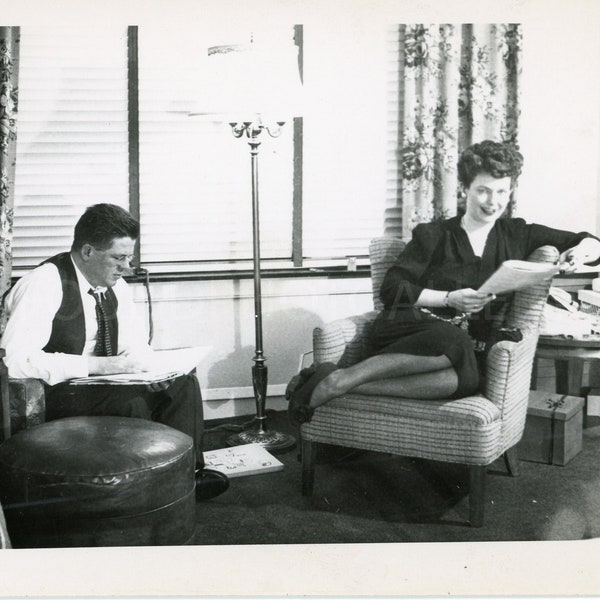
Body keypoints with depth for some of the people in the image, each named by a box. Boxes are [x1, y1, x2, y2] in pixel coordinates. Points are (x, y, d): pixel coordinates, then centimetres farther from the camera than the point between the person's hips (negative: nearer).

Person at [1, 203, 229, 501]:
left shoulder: (115, 285, 4)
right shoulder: (43, 285, -20)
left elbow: (135, 345, 13)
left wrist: (148, 368, -12)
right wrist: (96, 365, -31)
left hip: (101, 383, 8)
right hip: (54, 395, -8)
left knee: (182, 383, -9)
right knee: (131, 401, -31)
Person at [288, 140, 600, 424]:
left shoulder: (516, 236, 20)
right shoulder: (433, 236, 12)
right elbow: (392, 289, 1)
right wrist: (449, 299, -10)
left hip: (457, 342, 2)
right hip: (405, 328, -2)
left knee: (465, 379, -38)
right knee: (455, 344, -40)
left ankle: (339, 385, -36)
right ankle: (337, 378, -34)